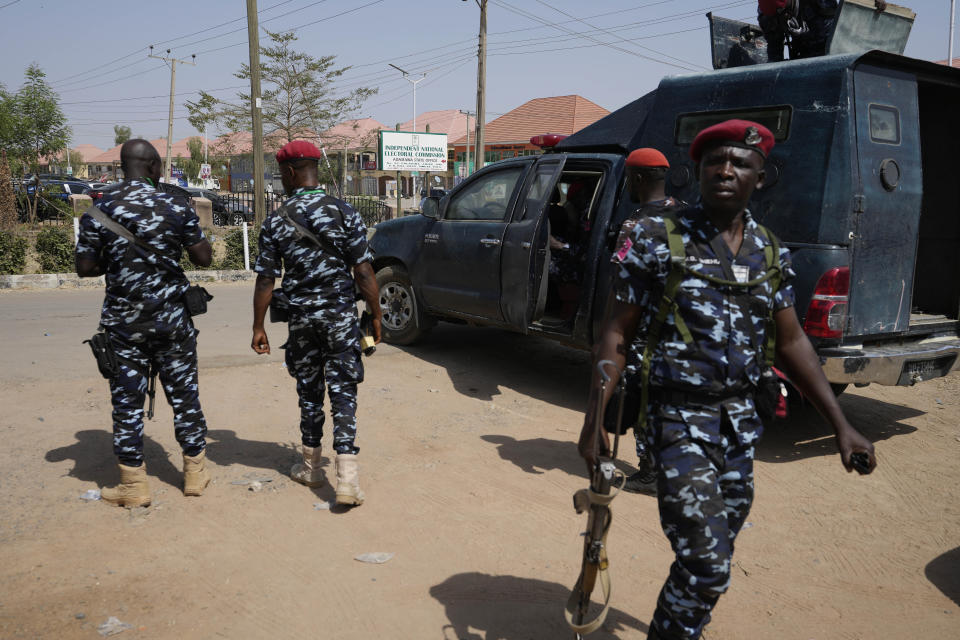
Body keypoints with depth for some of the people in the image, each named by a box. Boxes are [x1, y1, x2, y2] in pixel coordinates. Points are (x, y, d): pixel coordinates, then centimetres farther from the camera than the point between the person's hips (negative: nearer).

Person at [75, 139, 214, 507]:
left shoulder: (99, 210, -3)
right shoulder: (176, 208, -5)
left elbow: (84, 267, -3)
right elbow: (204, 258, -1)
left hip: (123, 322, 0)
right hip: (171, 319, 0)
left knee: (127, 401, 8)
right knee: (184, 394, 11)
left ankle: (134, 486, 14)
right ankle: (195, 473, 22)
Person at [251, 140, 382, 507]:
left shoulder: (276, 222, -2)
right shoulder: (344, 213, -5)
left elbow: (266, 281, -2)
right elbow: (363, 273, -6)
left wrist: (258, 326, 7)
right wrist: (376, 316, 3)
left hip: (301, 319, 1)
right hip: (341, 315, -1)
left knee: (309, 392, 16)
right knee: (343, 392, 2)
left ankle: (310, 468, 29)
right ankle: (347, 478, -6)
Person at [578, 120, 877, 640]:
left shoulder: (770, 253, 7)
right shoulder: (657, 239, -7)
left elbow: (791, 343, 12)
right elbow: (617, 331, -7)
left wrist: (840, 425, 9)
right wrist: (595, 420, -13)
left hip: (741, 422, 5)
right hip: (679, 421, -5)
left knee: (712, 560, 15)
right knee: (705, 564, -9)